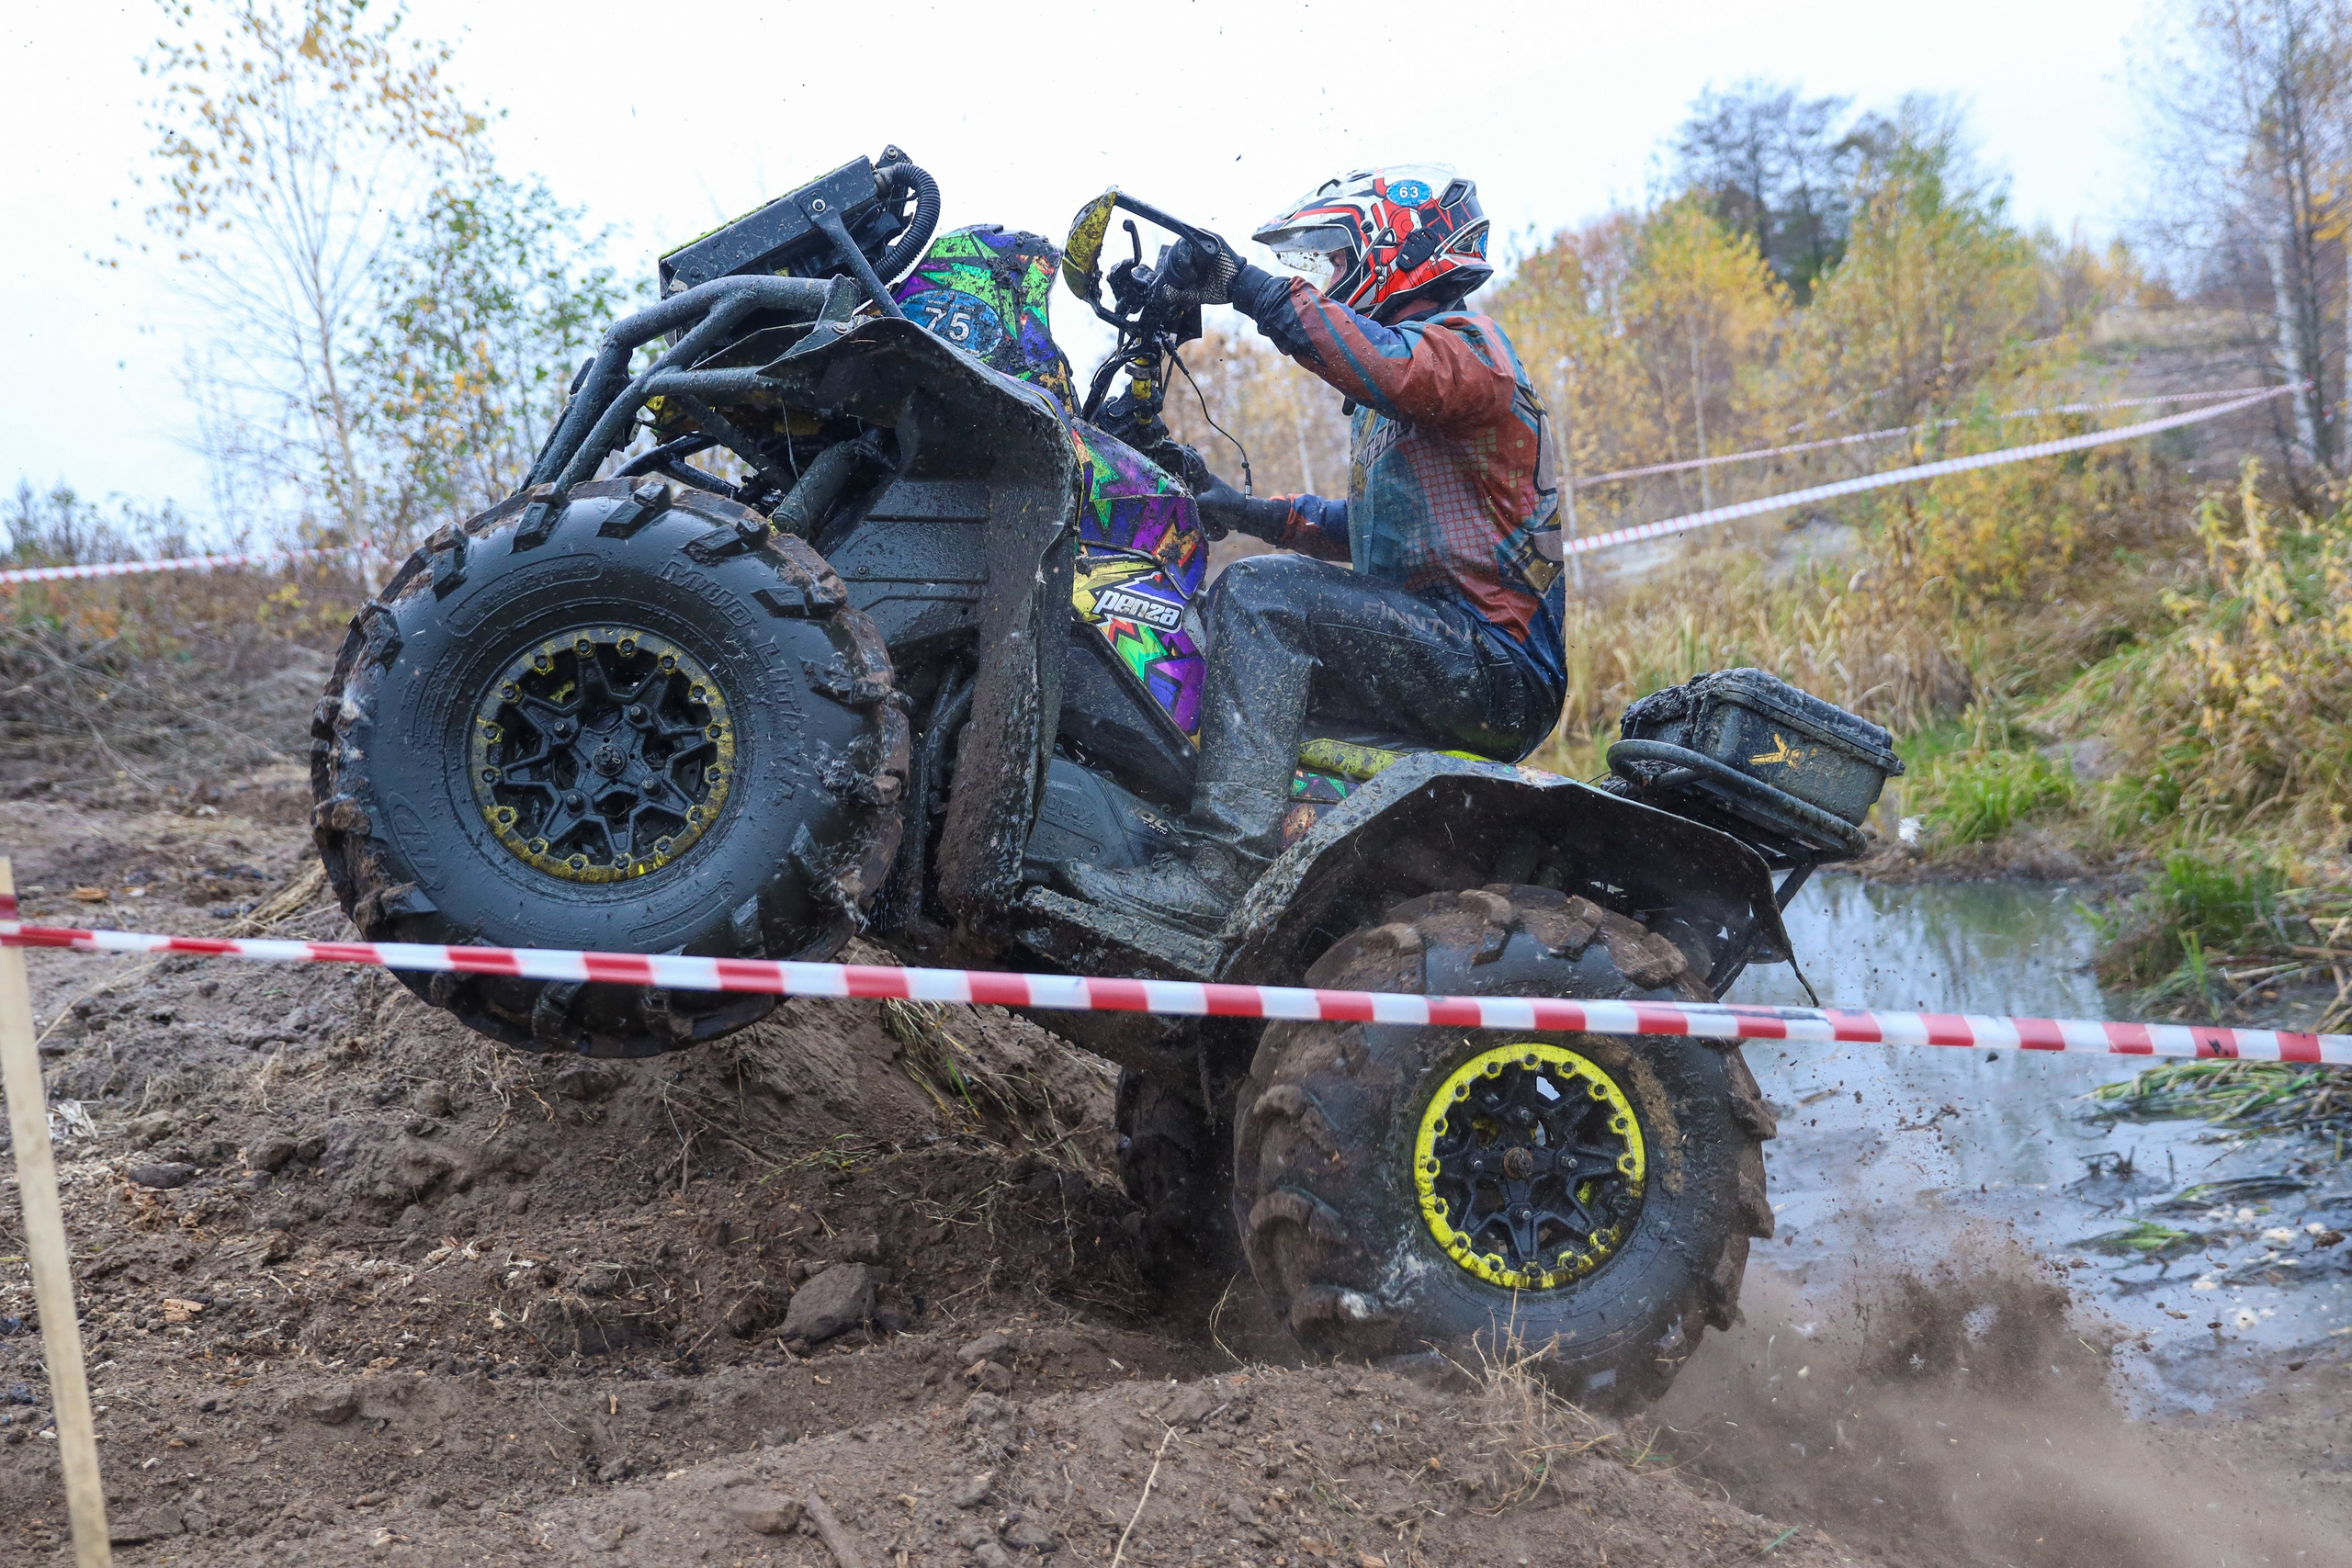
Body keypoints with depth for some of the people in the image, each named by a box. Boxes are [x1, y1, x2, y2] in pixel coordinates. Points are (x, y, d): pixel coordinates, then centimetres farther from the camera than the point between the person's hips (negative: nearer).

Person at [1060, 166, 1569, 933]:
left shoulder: (1463, 343, -5)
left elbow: (1395, 369, -31)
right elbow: (1374, 526, 32)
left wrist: (1250, 287, -31)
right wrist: (1255, 511, 19)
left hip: (1490, 662, -11)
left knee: (1259, 595, -26)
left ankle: (1217, 869, -37)